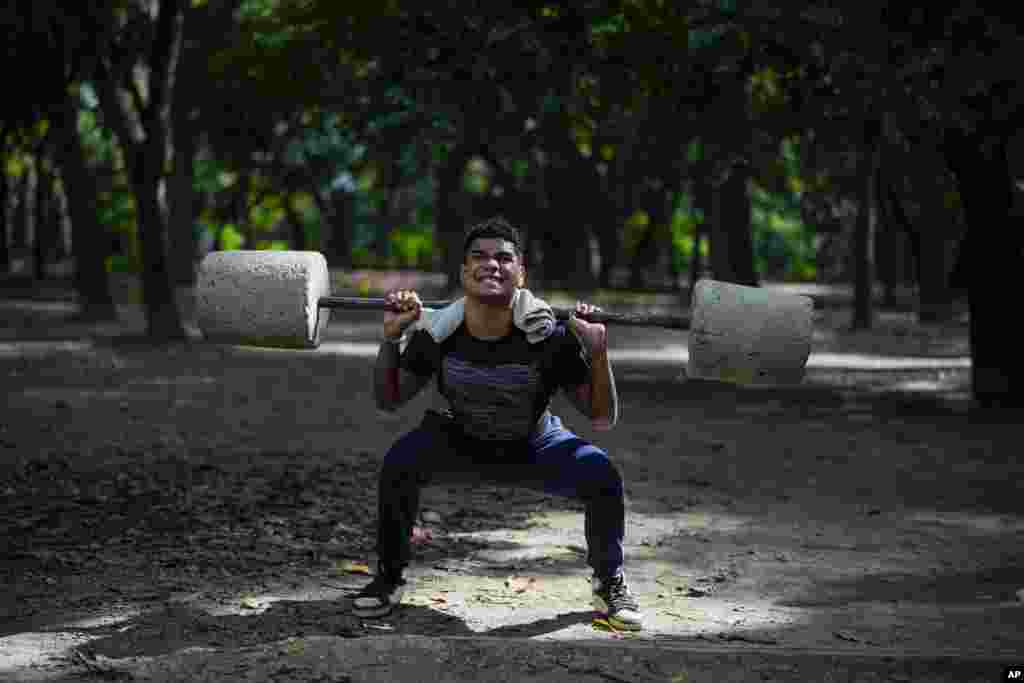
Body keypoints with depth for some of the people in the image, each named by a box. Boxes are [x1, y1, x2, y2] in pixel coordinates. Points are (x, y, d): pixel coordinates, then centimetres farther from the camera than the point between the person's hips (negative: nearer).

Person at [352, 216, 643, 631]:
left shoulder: (548, 337, -27)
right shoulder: (438, 333, -22)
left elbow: (602, 419, -20)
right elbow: (388, 401, -9)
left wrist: (598, 353, -35)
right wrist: (391, 338, -23)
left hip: (534, 448, -1)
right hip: (460, 444, 1)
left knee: (603, 479, -26)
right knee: (399, 464, -28)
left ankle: (609, 583, 3)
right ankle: (389, 578, -4)